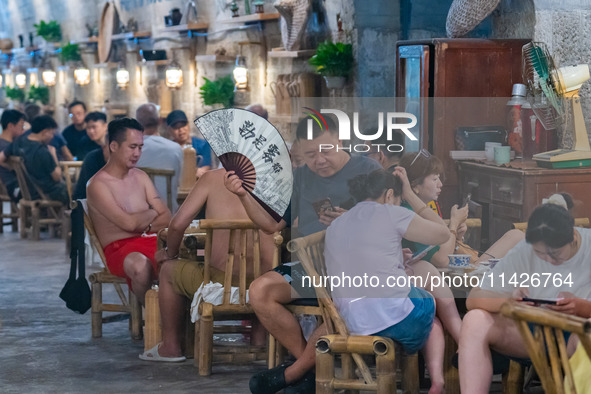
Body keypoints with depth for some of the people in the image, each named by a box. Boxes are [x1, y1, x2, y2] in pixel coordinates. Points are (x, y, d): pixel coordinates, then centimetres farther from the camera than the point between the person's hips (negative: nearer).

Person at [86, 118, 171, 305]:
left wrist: (145, 227, -8)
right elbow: (129, 223, -15)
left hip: (151, 241, 6)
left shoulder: (140, 177, 17)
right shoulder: (98, 185, -5)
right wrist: (153, 213, 4)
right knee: (140, 265, -40)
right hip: (120, 248, -6)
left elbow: (167, 218, 12)